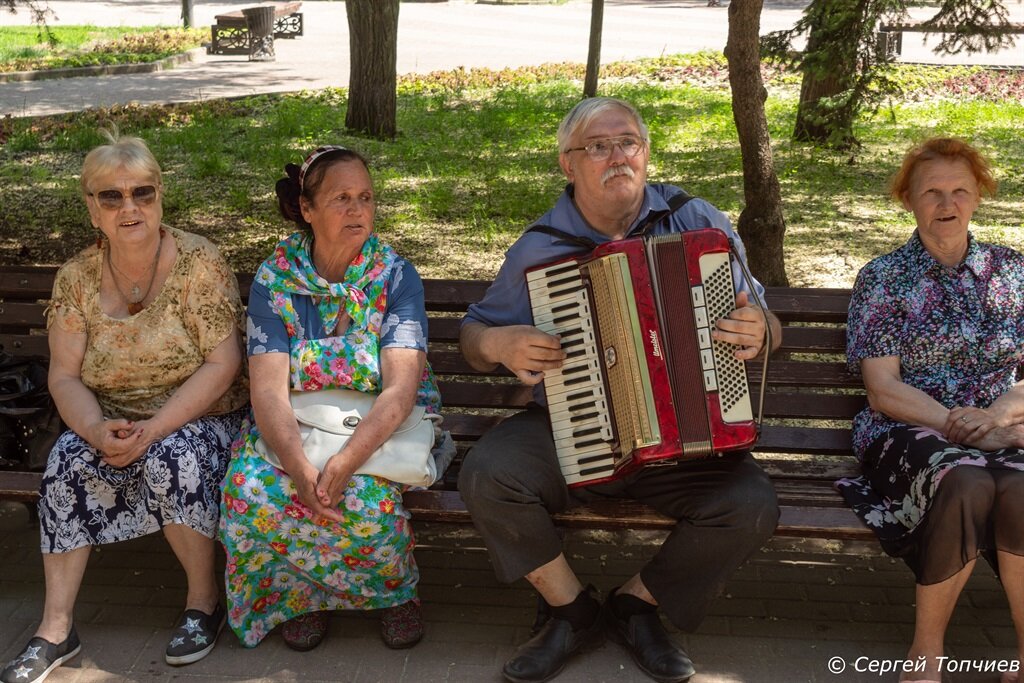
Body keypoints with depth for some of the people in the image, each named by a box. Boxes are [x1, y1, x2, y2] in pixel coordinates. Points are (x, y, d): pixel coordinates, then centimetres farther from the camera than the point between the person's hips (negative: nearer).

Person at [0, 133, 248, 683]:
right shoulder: (77, 277, 0)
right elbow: (64, 376, -1)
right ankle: (55, 628, -16)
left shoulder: (198, 262, -11)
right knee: (67, 462, -25)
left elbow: (223, 363, -16)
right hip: (112, 423, 4)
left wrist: (153, 429, -24)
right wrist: (96, 429, -23)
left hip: (200, 418, -3)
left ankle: (205, 598, -11)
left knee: (172, 458, -33)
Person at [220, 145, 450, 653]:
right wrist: (299, 467, -34)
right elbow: (268, 388, -15)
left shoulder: (396, 277, -7)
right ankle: (300, 594, 4)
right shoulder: (275, 279, -4)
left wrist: (345, 461, -35)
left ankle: (395, 588, 3)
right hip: (296, 429, 2)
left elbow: (401, 387, -18)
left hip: (381, 429, -1)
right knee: (250, 487, -28)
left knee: (365, 494, -32)